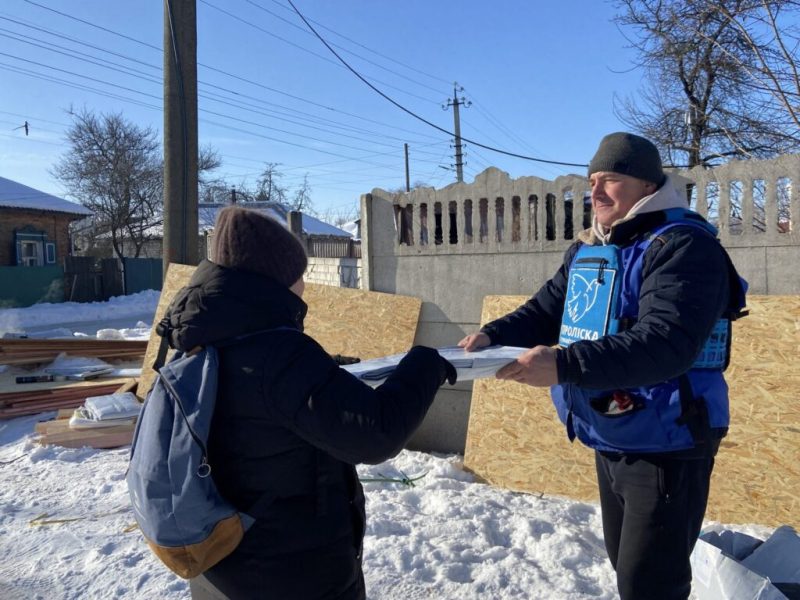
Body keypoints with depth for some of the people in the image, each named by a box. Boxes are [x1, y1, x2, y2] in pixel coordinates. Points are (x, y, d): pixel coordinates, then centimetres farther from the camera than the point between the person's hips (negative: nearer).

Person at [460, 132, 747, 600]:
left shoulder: (682, 246, -20)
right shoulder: (586, 251, 8)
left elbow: (665, 345, -32)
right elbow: (545, 311, 12)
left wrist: (564, 365, -42)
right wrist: (493, 336, -8)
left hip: (665, 447, -8)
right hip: (609, 441, 9)